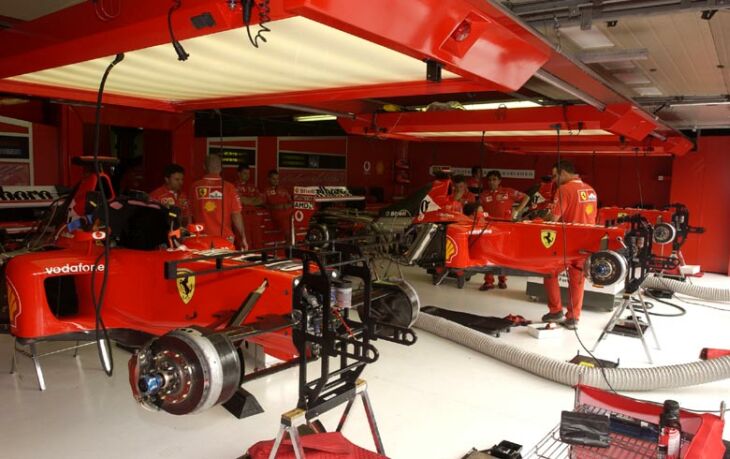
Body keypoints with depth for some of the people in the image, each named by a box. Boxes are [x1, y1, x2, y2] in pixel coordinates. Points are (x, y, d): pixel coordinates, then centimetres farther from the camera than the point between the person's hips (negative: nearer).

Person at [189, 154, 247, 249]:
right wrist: (243, 237, 1)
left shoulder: (195, 187, -1)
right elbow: (236, 215, -8)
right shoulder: (228, 187, -7)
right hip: (224, 238, -1)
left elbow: (192, 213, 8)